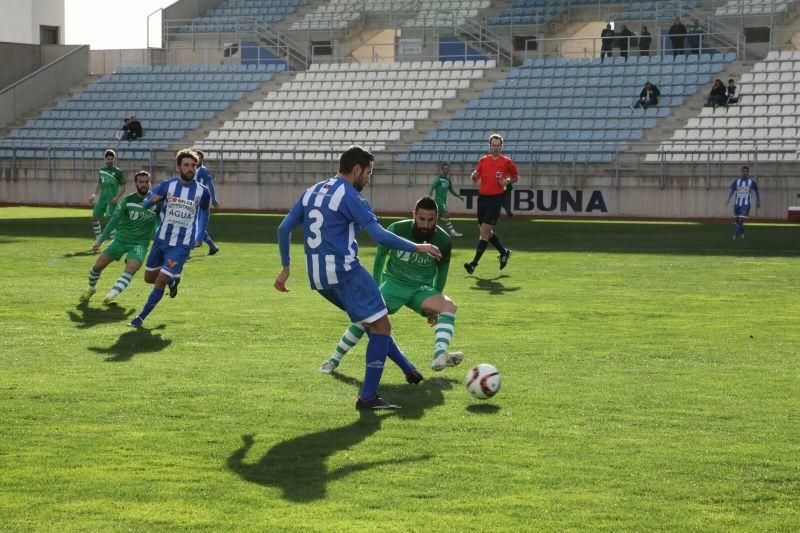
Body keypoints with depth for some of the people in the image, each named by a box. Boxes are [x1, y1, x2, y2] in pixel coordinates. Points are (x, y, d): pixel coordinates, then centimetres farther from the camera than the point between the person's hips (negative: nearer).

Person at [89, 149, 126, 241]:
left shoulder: (118, 172, -4)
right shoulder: (101, 171, 11)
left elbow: (123, 187, -3)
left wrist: (117, 197, -16)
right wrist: (94, 195, 14)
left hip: (112, 200, -6)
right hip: (102, 199, 6)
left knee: (108, 220, -15)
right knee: (94, 218, 3)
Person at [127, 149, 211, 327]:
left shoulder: (202, 192, -5)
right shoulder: (168, 185, -4)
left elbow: (204, 213, 13)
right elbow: (145, 204, 1)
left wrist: (199, 237, 5)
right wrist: (151, 200, -24)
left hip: (182, 245, -3)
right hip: (161, 239, 3)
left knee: (160, 282, -12)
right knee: (149, 278, 14)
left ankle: (141, 317, 0)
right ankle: (173, 281, 44)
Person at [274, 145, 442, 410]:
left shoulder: (311, 192, 14)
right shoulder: (349, 196, -10)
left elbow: (284, 228, 13)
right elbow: (379, 235, -17)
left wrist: (286, 267, 19)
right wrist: (417, 248, -7)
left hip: (318, 278, 9)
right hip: (345, 272, -9)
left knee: (375, 322, 21)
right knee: (382, 326, -1)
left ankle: (409, 369, 27)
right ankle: (368, 397, -3)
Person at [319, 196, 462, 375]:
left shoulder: (443, 241, -11)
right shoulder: (397, 229, -15)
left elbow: (441, 270, 7)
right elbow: (381, 255, 4)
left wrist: (435, 305, 11)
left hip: (422, 289, 1)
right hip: (393, 283, -1)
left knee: (449, 306, -28)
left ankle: (440, 357, -42)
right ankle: (334, 359, -5)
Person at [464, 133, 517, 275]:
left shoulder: (507, 162, 0)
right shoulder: (483, 160, 10)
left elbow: (516, 177, 12)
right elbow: (476, 178, 18)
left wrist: (508, 181, -8)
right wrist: (474, 175, -6)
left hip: (496, 199, -5)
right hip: (482, 197, 5)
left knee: (485, 231, -11)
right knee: (486, 231, 11)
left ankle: (474, 263, -8)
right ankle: (504, 252, 32)